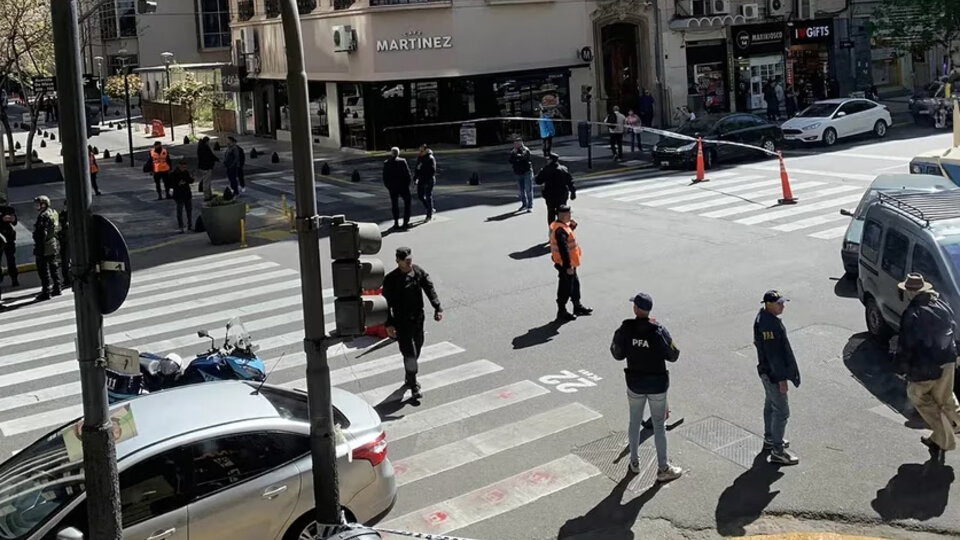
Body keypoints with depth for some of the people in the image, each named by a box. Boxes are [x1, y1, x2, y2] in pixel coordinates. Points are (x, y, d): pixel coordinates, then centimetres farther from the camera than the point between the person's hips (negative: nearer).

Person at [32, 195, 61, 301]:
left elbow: (42, 234, -22)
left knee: (43, 269, -4)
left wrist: (38, 248, -21)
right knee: (53, 267, 17)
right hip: (54, 246, 10)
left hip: (44, 248, -9)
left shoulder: (44, 216, -18)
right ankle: (56, 288, 24)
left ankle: (46, 292, -3)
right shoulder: (53, 213, 11)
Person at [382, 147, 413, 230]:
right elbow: (407, 174, -11)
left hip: (392, 187, 3)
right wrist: (408, 184, 1)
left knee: (394, 204, 13)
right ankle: (406, 222, 3)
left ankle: (396, 223, 13)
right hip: (403, 185, -3)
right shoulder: (402, 161, -11)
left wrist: (387, 186, 11)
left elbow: (385, 176, 1)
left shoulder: (386, 163, -2)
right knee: (407, 203, 9)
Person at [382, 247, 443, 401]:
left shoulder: (419, 272, -2)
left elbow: (430, 289, -8)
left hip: (418, 319, 5)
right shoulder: (391, 279, -14)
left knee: (416, 350, 18)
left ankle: (410, 378, 39)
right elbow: (386, 303, -11)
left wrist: (438, 308, -21)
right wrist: (389, 324, -16)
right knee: (409, 353, -8)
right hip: (401, 322, -5)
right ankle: (413, 386, -1)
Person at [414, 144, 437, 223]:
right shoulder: (419, 158, 9)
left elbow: (433, 171, -18)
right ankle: (430, 210, 29)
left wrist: (428, 181, -23)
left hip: (428, 181, -8)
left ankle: (429, 216, 8)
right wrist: (415, 178, 10)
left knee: (428, 198, -1)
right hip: (421, 181, 8)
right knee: (420, 196, 10)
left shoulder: (430, 158, -15)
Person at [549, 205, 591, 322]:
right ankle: (562, 313, 15)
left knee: (575, 284, 23)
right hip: (565, 265, -11)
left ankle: (577, 306, 39)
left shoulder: (560, 226, 5)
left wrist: (572, 226, 3)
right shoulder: (560, 230, -27)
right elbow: (563, 249, -29)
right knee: (565, 288, 2)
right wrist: (568, 266, -27)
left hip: (569, 263, 11)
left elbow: (567, 236, 20)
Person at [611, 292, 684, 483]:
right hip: (657, 384, -2)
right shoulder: (658, 331, -20)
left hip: (634, 383, 2)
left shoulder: (625, 329, -14)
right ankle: (663, 469, 19)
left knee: (635, 422, 20)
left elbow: (617, 353, -3)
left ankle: (634, 462, 34)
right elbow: (673, 355, -9)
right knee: (659, 426, 10)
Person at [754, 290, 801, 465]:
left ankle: (769, 439, 40)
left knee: (770, 405, 24)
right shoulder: (768, 325, -28)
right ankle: (777, 451, 2)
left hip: (767, 371, 11)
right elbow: (773, 355, -26)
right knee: (781, 411, -3)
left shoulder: (764, 317, 4)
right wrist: (781, 378, -21)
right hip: (773, 373, -11)